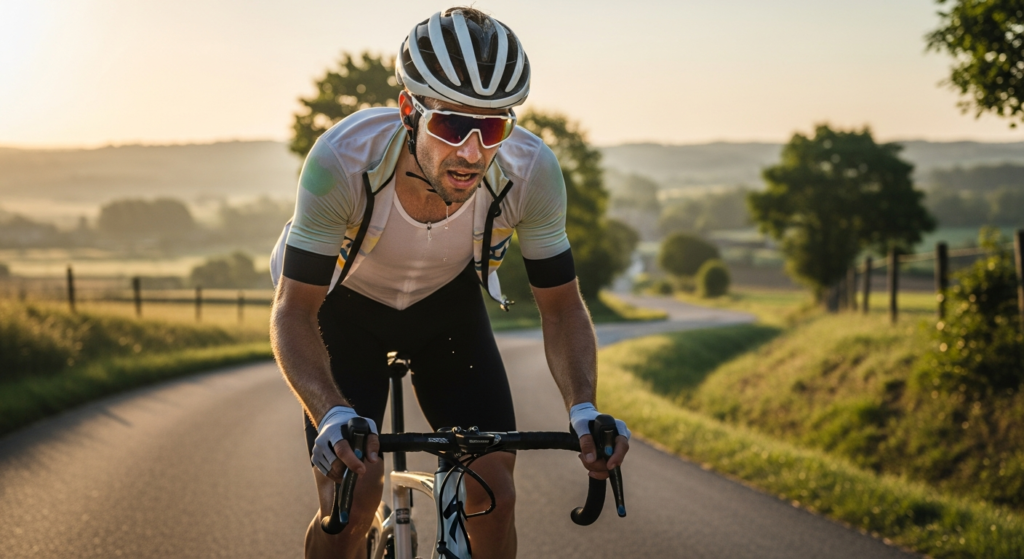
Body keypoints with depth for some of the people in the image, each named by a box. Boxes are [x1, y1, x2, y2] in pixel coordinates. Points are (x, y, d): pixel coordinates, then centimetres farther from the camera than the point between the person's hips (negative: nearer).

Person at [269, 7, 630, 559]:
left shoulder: (531, 171, -31)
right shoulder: (344, 160, -38)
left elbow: (562, 307, -17)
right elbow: (293, 313, -31)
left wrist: (583, 409, -34)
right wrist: (332, 416, -48)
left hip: (447, 304, 2)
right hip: (346, 306, -2)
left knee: (493, 491, -9)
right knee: (350, 502, -15)